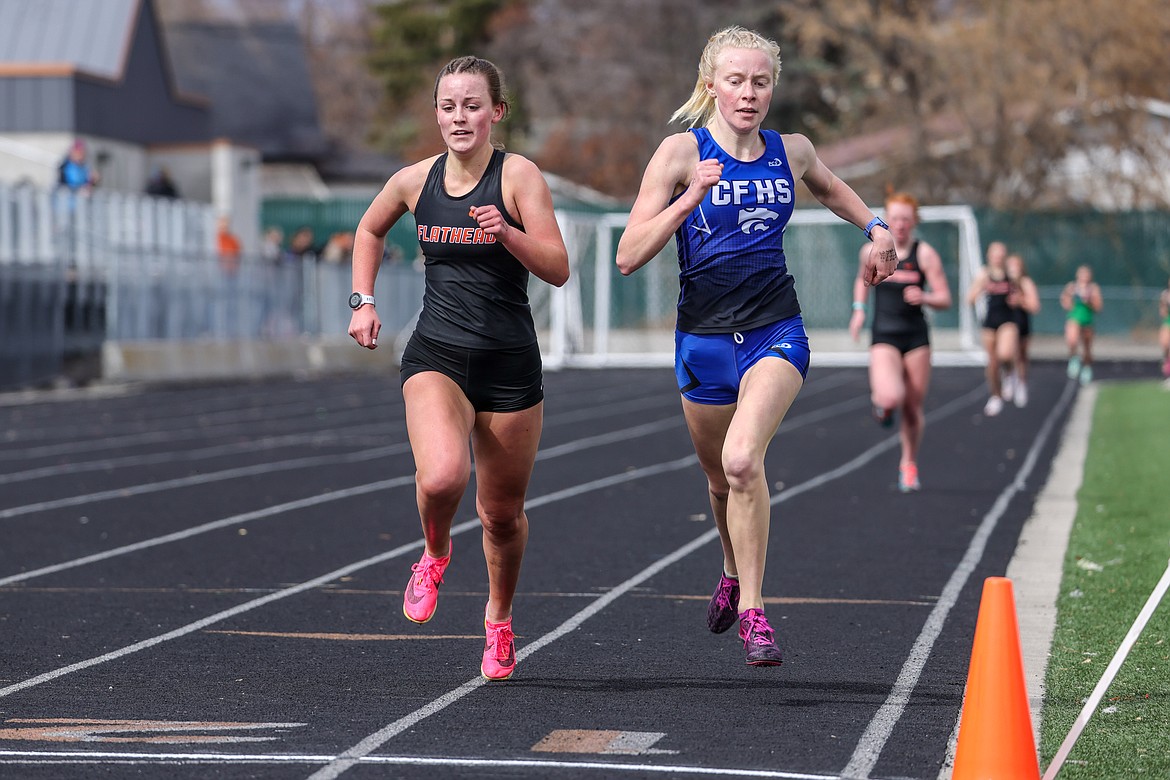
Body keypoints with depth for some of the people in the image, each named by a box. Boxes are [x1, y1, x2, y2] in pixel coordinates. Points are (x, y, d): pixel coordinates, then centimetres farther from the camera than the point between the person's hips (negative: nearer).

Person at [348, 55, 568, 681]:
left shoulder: (519, 176, -7)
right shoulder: (414, 180, 3)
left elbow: (558, 270, -13)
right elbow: (369, 231, 24)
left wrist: (509, 234, -29)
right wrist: (363, 301, 13)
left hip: (509, 364, -1)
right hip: (436, 355, 1)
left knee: (502, 512, 9)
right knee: (442, 475, -27)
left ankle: (499, 619, 38)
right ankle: (434, 556, 7)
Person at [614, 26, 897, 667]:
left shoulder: (792, 152, 2)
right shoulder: (681, 152, -8)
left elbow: (828, 187, 29)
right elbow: (628, 257, -15)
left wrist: (876, 228, 17)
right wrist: (690, 198, -24)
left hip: (776, 332, 0)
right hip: (704, 337, 0)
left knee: (742, 459, -25)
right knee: (720, 478, 17)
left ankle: (752, 610, -16)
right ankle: (734, 573, 48)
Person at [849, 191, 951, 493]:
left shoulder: (925, 254, -5)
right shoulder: (871, 251, 1)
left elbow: (944, 299, -6)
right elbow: (862, 280, 22)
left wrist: (923, 298, -25)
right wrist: (859, 310, 7)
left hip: (916, 337, 0)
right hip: (884, 337, 0)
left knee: (913, 408, 7)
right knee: (890, 398, -25)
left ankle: (909, 464, 30)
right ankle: (881, 401, 15)